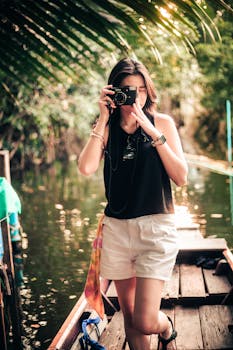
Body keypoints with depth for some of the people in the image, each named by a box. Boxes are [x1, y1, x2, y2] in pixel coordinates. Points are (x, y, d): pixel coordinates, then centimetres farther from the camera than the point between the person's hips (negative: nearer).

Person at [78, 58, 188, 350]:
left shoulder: (162, 123, 0)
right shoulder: (108, 128, 5)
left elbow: (181, 177, -8)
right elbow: (86, 168, -12)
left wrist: (153, 132, -14)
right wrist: (103, 120, -10)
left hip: (156, 227, -3)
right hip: (116, 228, 3)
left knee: (145, 321, -8)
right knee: (129, 315, 12)